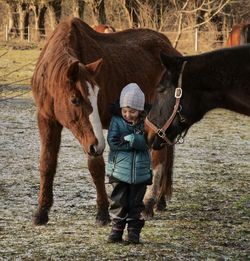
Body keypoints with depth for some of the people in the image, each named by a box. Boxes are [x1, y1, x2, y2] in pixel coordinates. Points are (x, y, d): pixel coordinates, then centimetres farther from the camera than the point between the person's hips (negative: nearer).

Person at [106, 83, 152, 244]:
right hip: (119, 170, 0)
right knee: (118, 203, 3)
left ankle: (134, 232, 12)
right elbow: (113, 142, -13)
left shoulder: (145, 124, 0)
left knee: (136, 204, 6)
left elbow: (146, 142, -15)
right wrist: (135, 143, -13)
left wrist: (128, 138, -21)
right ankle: (117, 230, 11)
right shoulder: (116, 121, -1)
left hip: (140, 172, 0)